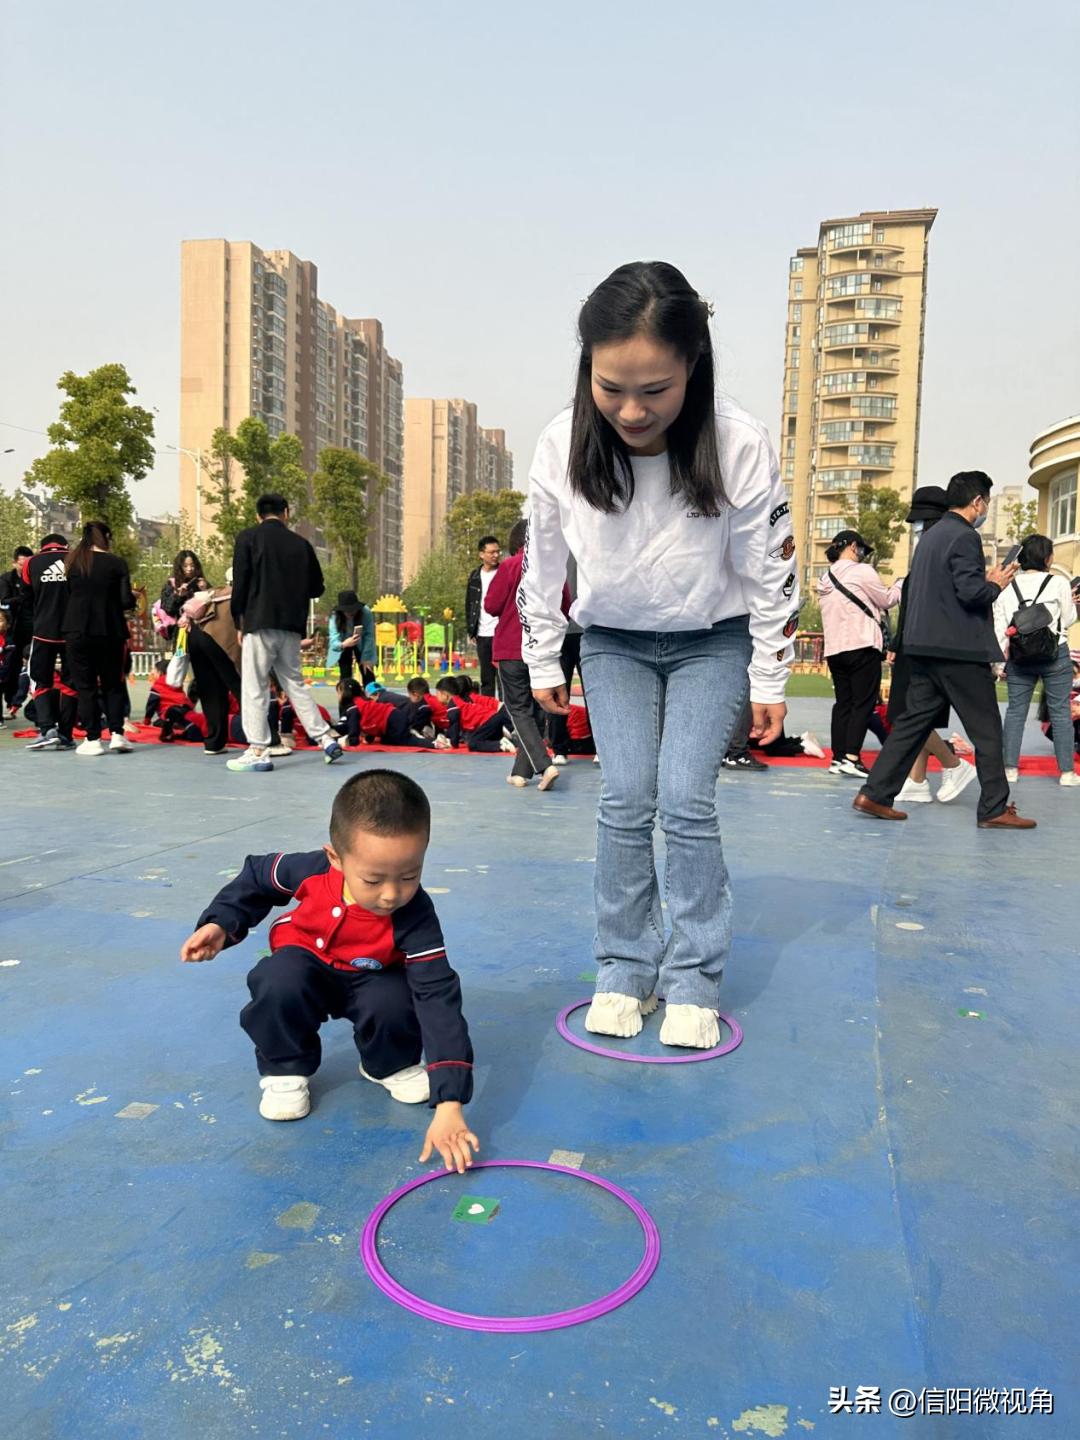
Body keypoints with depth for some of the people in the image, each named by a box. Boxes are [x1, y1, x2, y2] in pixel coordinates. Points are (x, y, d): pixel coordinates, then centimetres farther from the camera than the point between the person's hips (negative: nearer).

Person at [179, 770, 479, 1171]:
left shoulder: (416, 919, -35)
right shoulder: (313, 869, -31)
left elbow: (439, 999, -40)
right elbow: (257, 876, -6)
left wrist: (449, 1104, -46)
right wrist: (221, 923, -16)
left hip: (371, 979, 0)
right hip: (306, 965, 1)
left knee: (396, 1004, -33)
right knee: (279, 984, -34)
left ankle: (389, 1065, 2)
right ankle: (286, 1068, -5)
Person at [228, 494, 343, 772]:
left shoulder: (248, 538, -1)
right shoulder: (301, 544, 9)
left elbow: (240, 583, -6)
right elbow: (316, 588, 12)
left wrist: (239, 622, 2)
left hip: (260, 622, -4)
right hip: (292, 625, 4)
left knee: (255, 688, 1)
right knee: (295, 682, 16)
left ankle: (258, 752, 0)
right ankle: (325, 739, 13)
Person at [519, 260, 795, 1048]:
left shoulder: (742, 446, -26)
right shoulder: (562, 447, -20)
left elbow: (772, 572, -13)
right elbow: (543, 565, -5)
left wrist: (770, 680, -6)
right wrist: (543, 664, 3)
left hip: (712, 641, -2)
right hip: (614, 641, 2)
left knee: (686, 799, -10)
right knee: (625, 799, -5)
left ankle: (694, 979, 6)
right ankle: (624, 970, 10)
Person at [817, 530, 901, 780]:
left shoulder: (826, 578, 14)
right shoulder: (862, 572, -7)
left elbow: (848, 607, 14)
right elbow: (887, 600, 2)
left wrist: (874, 611, 16)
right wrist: (900, 586, 20)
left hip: (834, 649, 7)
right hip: (862, 647, -7)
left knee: (843, 702, 10)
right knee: (863, 703, -3)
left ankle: (838, 758, 9)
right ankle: (851, 757, -10)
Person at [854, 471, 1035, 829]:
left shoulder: (930, 536, 17)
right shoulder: (965, 537, -11)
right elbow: (970, 592, -20)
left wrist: (984, 580, 20)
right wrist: (995, 585, 0)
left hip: (925, 647, 8)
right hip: (960, 651, -8)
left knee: (914, 720, 8)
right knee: (986, 729, 2)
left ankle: (875, 794, 3)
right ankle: (994, 809, 9)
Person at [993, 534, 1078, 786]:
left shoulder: (1007, 586, 3)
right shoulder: (1058, 583, -7)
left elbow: (999, 626, 2)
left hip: (1019, 656, 3)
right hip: (1054, 654, -3)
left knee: (1015, 711, 8)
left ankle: (1010, 768, 7)